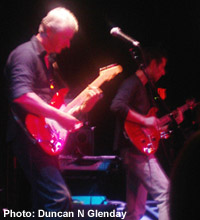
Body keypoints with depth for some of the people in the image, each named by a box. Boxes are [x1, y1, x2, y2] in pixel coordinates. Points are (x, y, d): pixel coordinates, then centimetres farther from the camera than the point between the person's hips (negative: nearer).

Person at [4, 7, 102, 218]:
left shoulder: (49, 59, 20)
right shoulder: (25, 54, -10)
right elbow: (21, 95, -26)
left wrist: (82, 106, 6)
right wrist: (60, 116, -25)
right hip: (29, 135, -10)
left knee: (45, 201, 11)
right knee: (59, 198, -20)